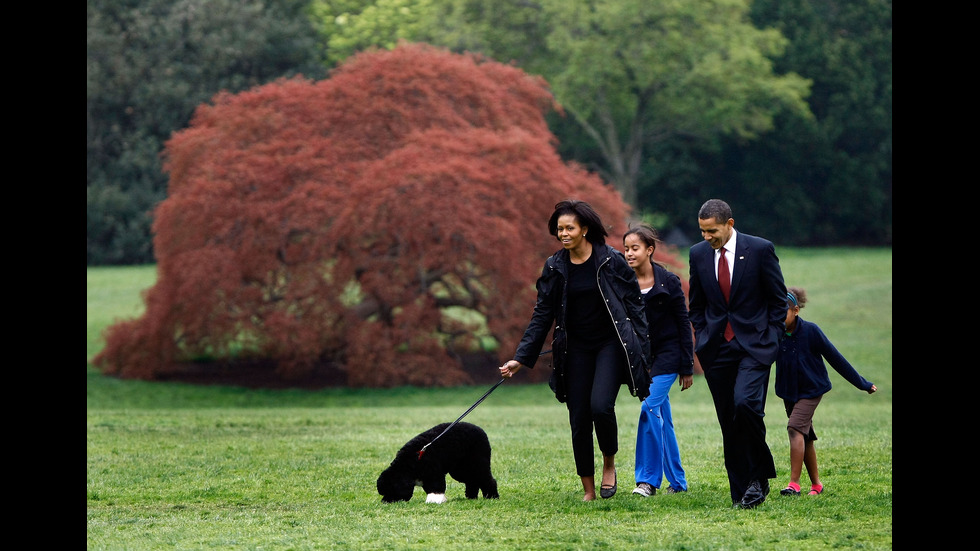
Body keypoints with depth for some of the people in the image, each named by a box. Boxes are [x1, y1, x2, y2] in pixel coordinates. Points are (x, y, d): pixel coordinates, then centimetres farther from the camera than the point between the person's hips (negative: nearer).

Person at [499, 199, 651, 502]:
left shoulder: (611, 261, -6)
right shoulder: (555, 267, 3)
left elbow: (634, 306, -2)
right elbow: (542, 315, 5)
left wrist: (642, 353, -4)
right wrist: (521, 358, -1)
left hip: (610, 345, -4)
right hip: (576, 349, 4)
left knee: (600, 406, -22)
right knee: (579, 420, 1)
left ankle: (609, 463, 5)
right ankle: (589, 491, 11)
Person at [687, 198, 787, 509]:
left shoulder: (760, 249, -5)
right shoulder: (698, 254, 6)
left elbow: (778, 298, 2)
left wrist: (771, 338, -3)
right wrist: (703, 339, 8)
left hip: (754, 345, -4)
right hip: (717, 349, 4)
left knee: (745, 404, -23)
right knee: (728, 422, 2)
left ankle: (759, 476, -5)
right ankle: (740, 492, 8)